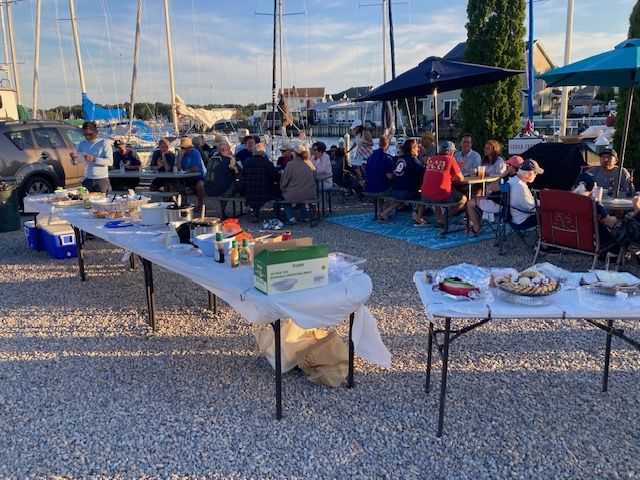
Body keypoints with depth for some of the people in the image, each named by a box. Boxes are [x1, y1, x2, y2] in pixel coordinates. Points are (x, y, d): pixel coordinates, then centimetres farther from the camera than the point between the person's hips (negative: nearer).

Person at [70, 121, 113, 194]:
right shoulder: (82, 144, 10)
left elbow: (110, 162, -14)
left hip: (102, 179, -4)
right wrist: (73, 158, -13)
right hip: (87, 180, 4)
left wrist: (94, 159, -25)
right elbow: (74, 163, 10)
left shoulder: (104, 143, -4)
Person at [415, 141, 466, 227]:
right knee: (463, 198, 18)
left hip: (426, 197, 5)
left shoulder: (431, 158, 11)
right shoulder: (450, 159, -2)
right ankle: (442, 219, 3)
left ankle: (419, 219, 26)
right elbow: (460, 178, 5)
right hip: (442, 197, -5)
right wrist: (454, 177, 26)